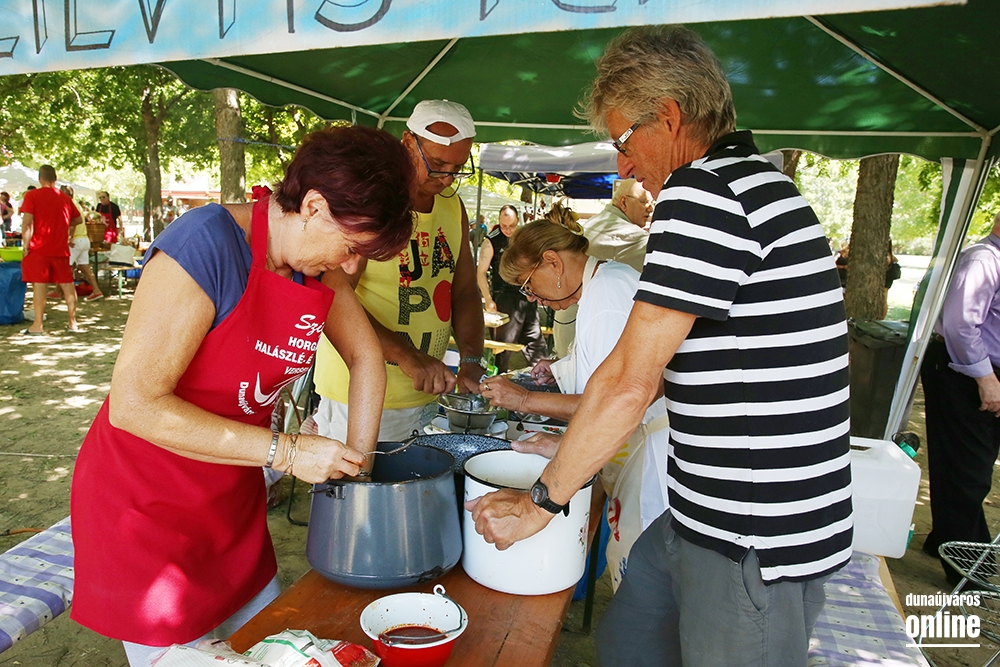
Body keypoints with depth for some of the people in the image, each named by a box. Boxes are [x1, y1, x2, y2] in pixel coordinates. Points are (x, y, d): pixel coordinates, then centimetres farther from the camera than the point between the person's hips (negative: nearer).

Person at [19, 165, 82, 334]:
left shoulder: (32, 195, -5)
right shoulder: (65, 198, 8)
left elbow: (27, 222, -12)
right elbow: (79, 219, 18)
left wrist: (26, 244, -6)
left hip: (39, 249, -3)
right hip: (61, 250, 3)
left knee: (39, 285, -3)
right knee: (67, 285, 9)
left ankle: (38, 325, -3)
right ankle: (73, 322, 13)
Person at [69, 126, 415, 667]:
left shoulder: (319, 266, -5)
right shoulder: (205, 247, -27)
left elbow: (366, 356, 7)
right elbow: (135, 404, -27)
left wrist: (356, 465, 4)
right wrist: (285, 452, -26)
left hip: (233, 500, 7)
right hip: (146, 503, -6)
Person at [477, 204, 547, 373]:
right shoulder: (492, 241, -5)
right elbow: (481, 272, -7)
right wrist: (488, 300, -14)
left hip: (528, 298, 5)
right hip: (506, 298, -5)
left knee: (535, 340, 10)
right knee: (503, 344, 1)